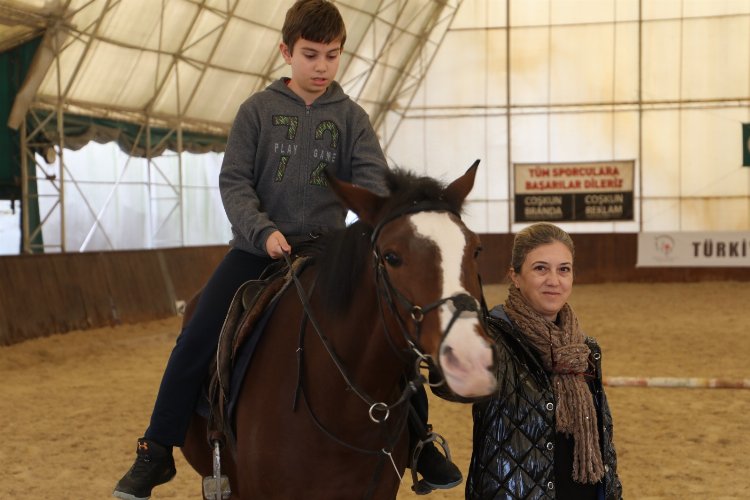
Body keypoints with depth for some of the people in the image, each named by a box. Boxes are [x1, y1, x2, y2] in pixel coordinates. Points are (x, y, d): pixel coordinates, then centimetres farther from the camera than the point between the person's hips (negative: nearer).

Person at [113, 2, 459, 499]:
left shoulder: (351, 116, 4)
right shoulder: (258, 110, 0)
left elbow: (372, 178, -6)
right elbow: (234, 181, -4)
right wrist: (262, 230, -21)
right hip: (258, 246, -1)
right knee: (196, 340, -11)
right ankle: (156, 453, 1)